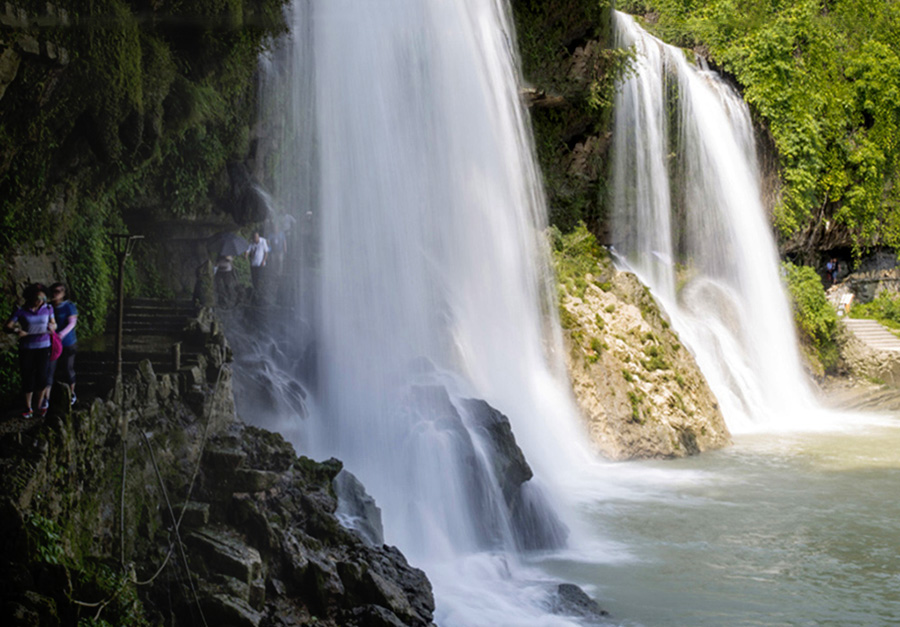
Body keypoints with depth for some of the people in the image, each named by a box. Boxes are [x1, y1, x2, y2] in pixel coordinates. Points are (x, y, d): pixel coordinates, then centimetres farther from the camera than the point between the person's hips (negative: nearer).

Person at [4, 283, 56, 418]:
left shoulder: (48, 309, 1)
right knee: (27, 377, 5)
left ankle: (43, 399, 21)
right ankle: (28, 408, 19)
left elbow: (54, 324, 12)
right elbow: (8, 326, -8)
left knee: (41, 375, -7)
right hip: (26, 347, -1)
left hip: (43, 346, 1)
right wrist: (17, 331, -27)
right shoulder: (21, 311, -7)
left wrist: (52, 327, -11)